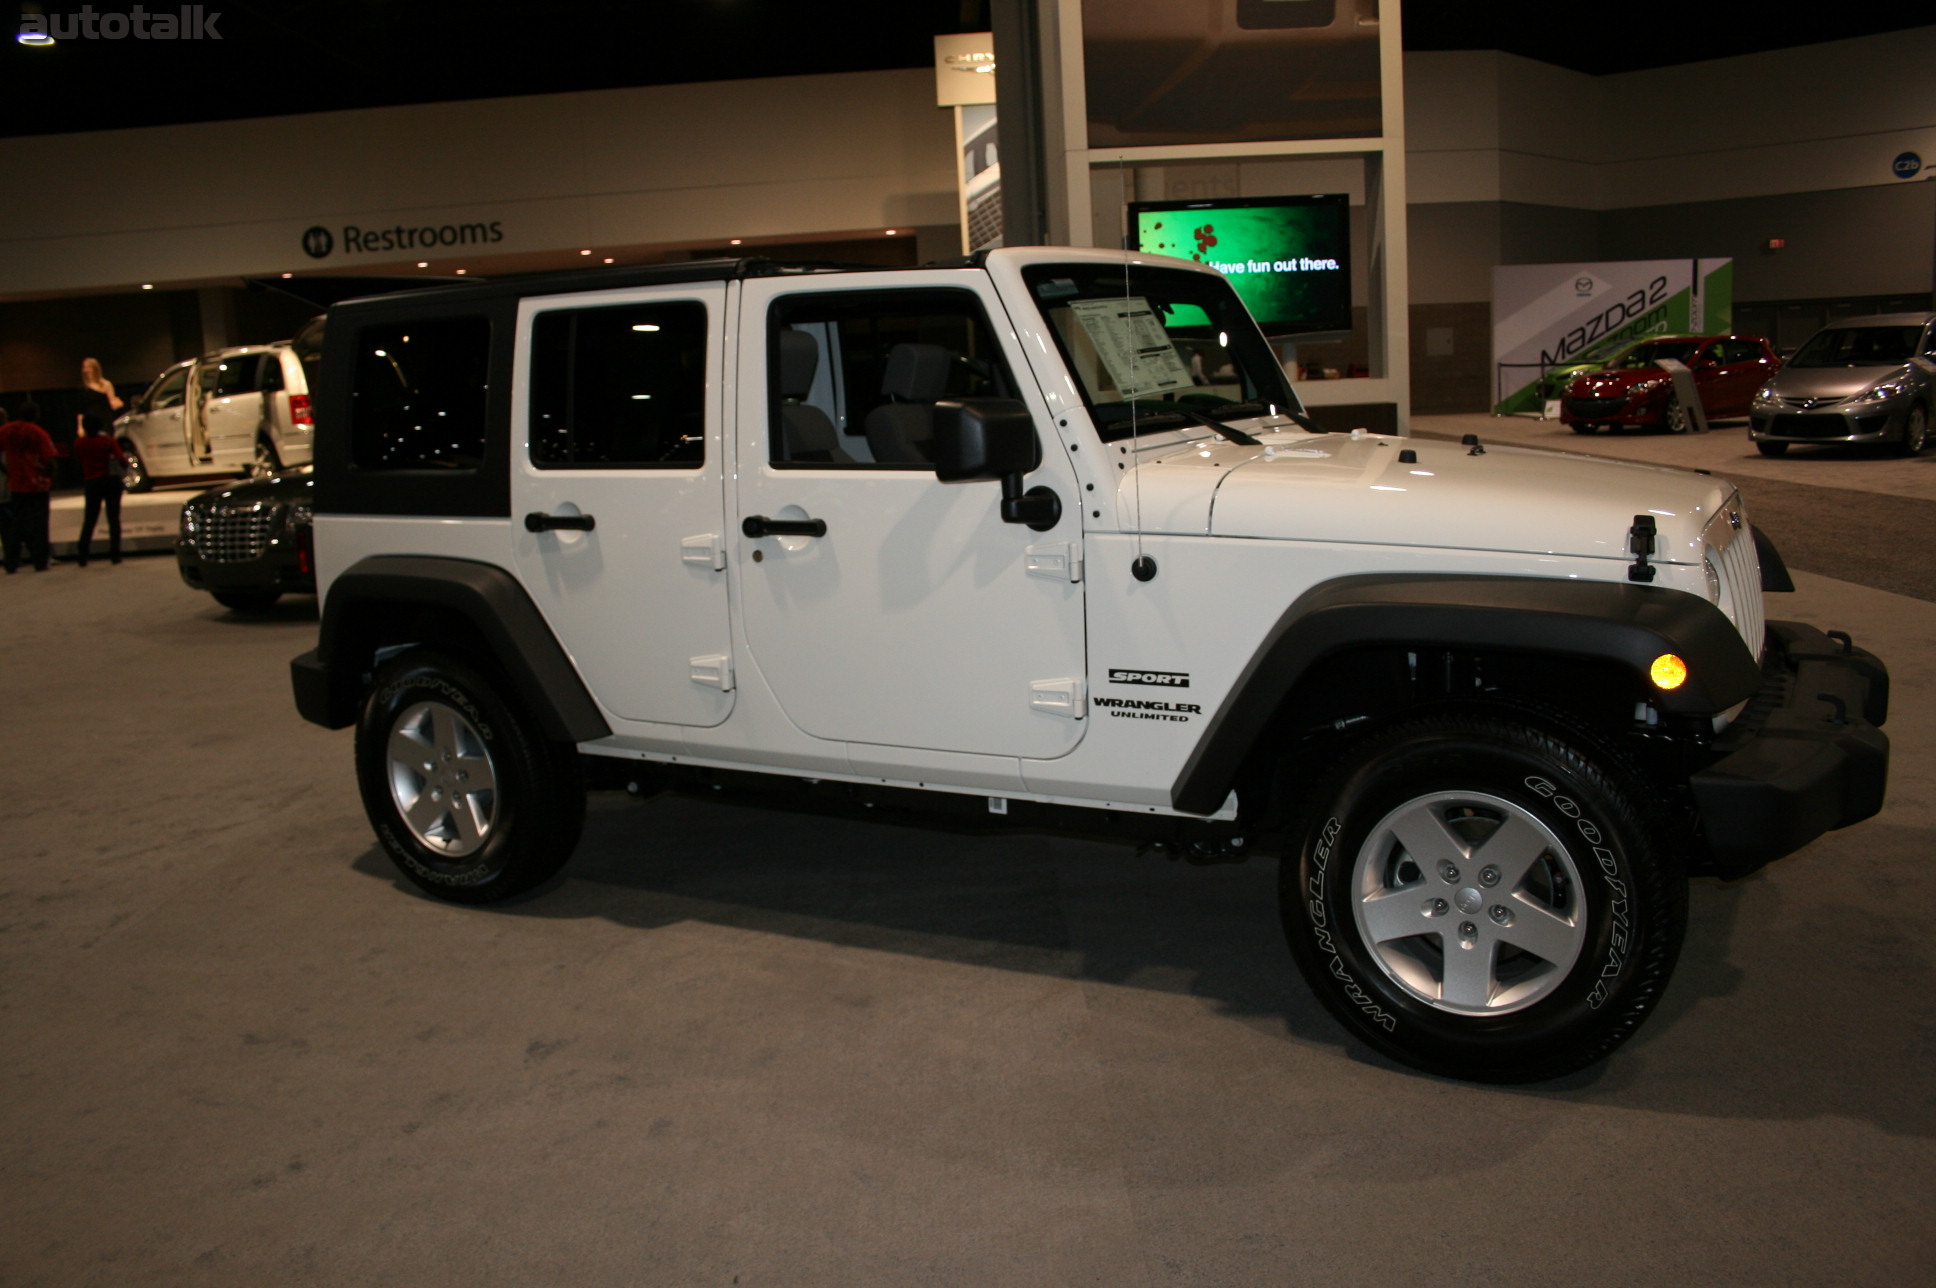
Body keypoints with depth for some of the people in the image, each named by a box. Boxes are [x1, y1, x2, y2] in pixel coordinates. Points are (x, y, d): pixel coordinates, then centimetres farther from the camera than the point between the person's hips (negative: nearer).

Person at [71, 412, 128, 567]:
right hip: (111, 481, -1)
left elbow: (78, 461, 6)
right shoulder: (108, 440, -7)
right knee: (113, 519, 4)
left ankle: (82, 557, 4)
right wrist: (125, 467, 6)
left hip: (91, 483, 1)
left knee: (89, 521, 8)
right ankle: (114, 555, 0)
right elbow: (121, 458, -13)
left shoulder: (79, 443, -2)